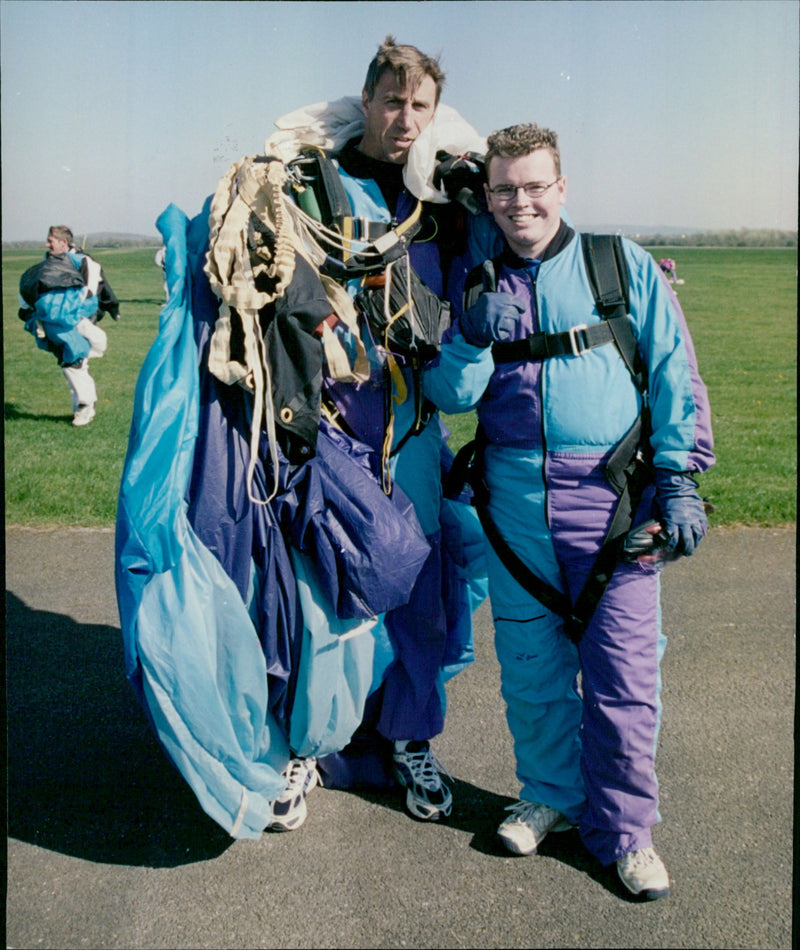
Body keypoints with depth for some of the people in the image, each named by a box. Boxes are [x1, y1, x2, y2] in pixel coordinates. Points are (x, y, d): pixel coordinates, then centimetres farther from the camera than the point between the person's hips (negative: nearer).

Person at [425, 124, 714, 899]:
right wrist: (471, 341, -12)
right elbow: (449, 397, 8)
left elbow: (675, 376, 5)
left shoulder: (624, 267, 6)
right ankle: (550, 794, 32)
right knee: (528, 662, 10)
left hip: (613, 493, -2)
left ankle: (623, 826, 18)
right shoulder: (476, 285, 12)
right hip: (515, 494, 3)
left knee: (623, 668, -1)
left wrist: (679, 482, -2)